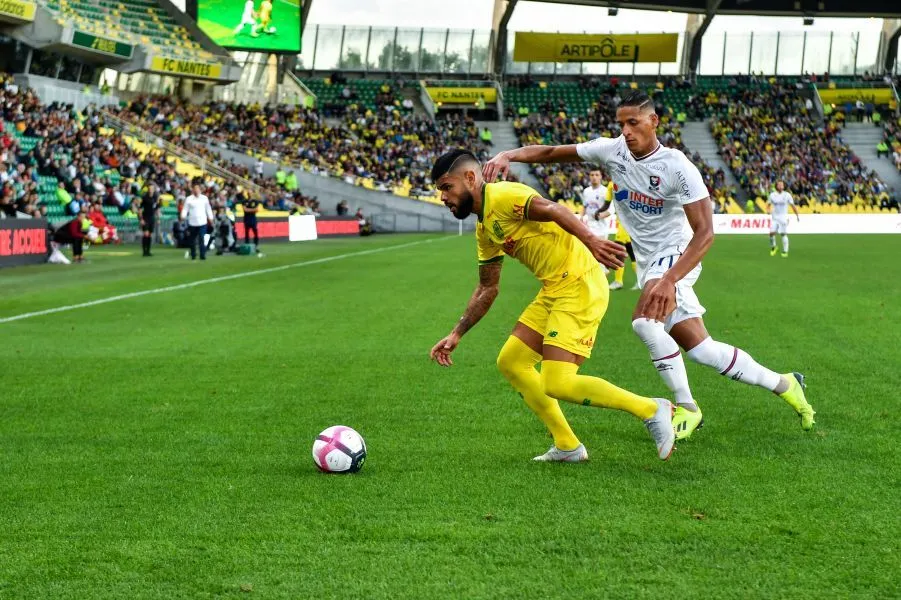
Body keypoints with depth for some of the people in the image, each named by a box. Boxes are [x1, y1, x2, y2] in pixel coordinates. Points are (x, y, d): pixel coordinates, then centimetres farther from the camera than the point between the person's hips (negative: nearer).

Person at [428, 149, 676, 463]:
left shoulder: (501, 196, -11)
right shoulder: (484, 229, 19)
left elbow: (552, 209, -27)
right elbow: (487, 289, 27)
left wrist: (590, 240, -42)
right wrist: (456, 335, 25)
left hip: (579, 286, -10)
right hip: (553, 291, 10)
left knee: (557, 384, -16)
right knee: (510, 362, 12)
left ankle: (651, 409, -1)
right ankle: (567, 447, 16)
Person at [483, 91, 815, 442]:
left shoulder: (677, 168, -20)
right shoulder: (613, 150, -4)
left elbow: (705, 233, -24)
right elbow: (552, 153, 0)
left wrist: (669, 281, -35)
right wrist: (507, 156, -18)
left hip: (676, 255, -6)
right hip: (649, 262, 6)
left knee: (644, 321, -29)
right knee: (700, 349, 5)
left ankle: (686, 409, -14)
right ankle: (783, 385, 22)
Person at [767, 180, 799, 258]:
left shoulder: (787, 195, -1)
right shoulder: (772, 195, 3)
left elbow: (792, 205, 5)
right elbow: (768, 204, 14)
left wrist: (797, 215, 3)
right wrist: (769, 210, -7)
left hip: (783, 217, -1)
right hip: (774, 217, 2)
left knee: (784, 234, -6)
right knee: (772, 233, -9)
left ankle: (785, 251, 1)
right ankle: (773, 247, 16)